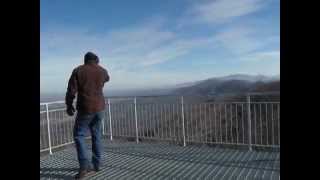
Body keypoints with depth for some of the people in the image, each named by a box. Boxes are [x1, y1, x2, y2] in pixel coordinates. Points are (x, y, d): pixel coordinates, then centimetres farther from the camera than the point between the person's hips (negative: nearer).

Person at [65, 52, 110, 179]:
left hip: (85, 109, -4)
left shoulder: (78, 71, -5)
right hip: (99, 108, 4)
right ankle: (96, 165, 19)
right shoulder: (102, 71, 4)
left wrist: (69, 106, 5)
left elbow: (71, 91, -8)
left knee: (79, 135, 7)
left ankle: (84, 166, -5)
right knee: (96, 136, 14)